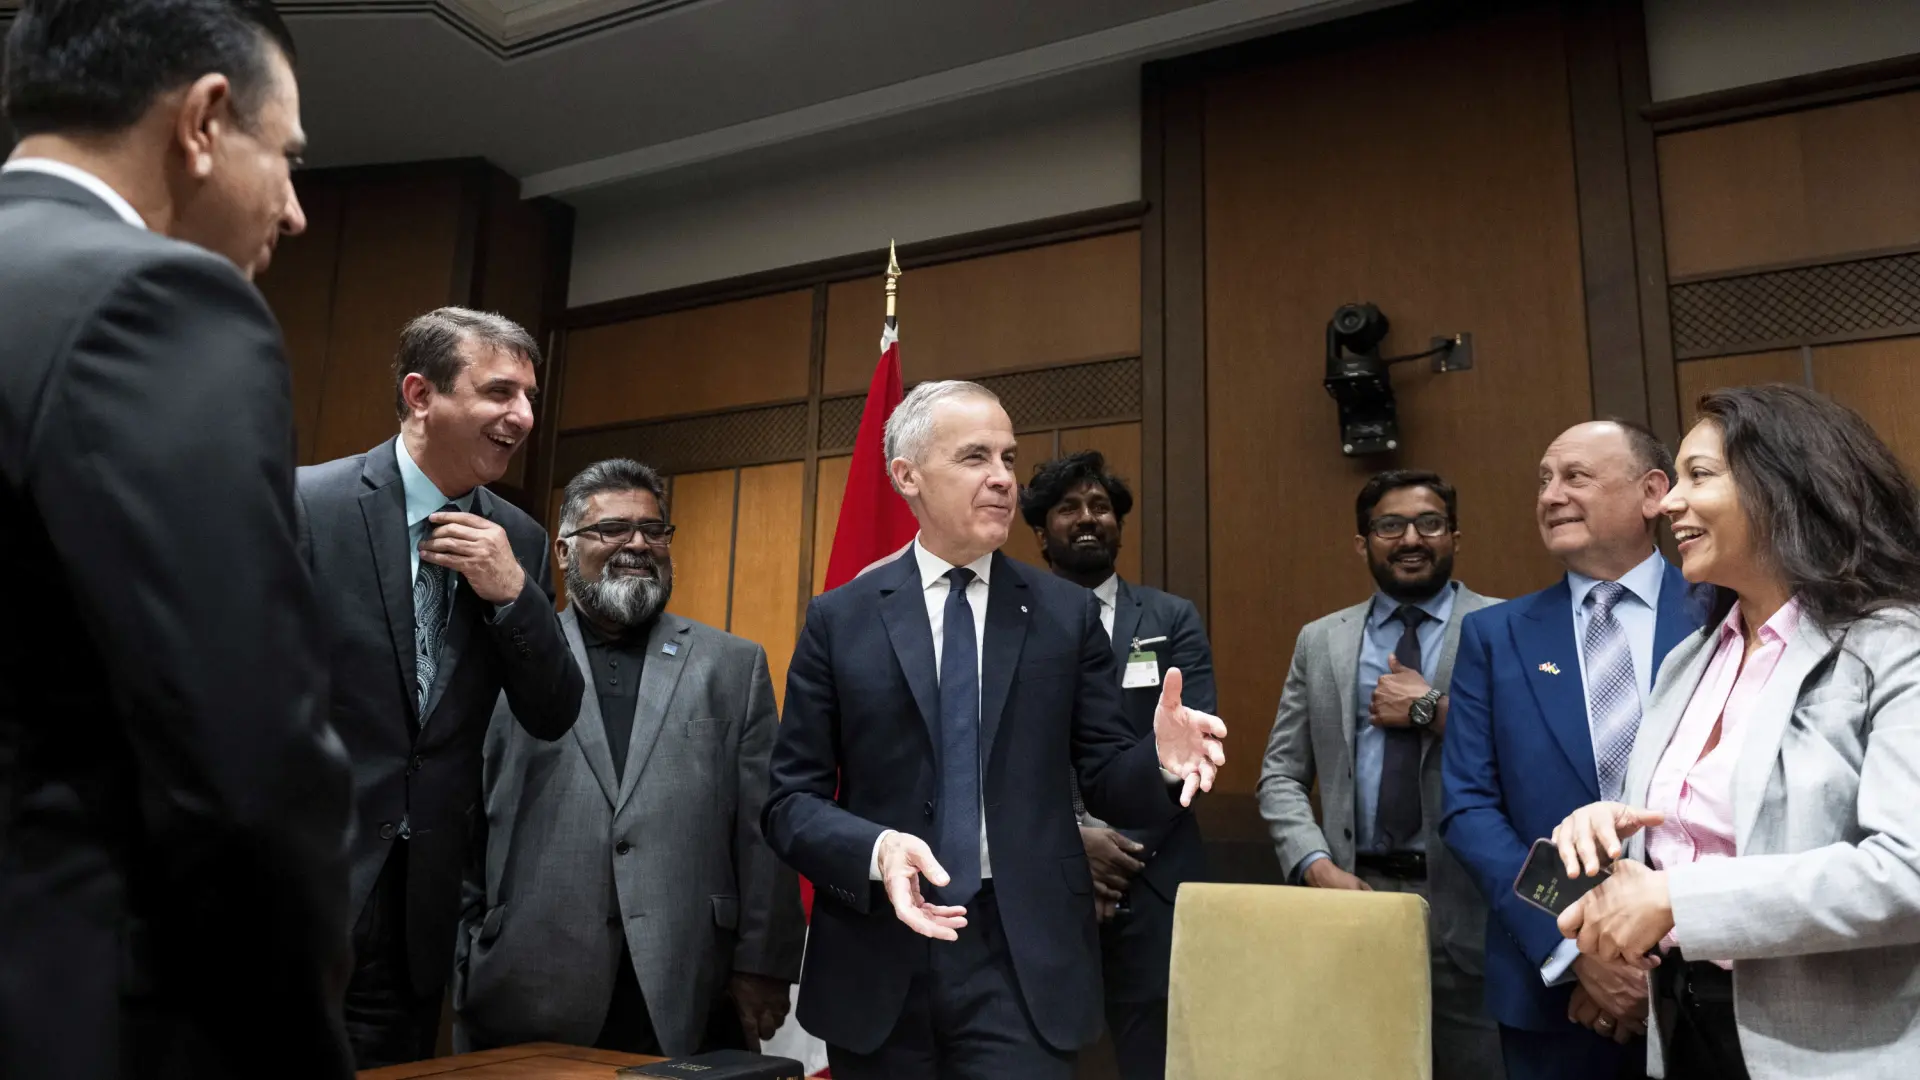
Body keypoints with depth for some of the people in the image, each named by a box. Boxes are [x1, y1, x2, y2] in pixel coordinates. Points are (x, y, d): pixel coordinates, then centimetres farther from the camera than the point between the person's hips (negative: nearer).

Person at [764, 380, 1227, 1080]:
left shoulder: (1069, 614, 3)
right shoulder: (838, 619, 1)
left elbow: (1105, 781, 3)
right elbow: (790, 802, 0)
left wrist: (1161, 759, -18)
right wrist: (876, 850, -19)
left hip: (1024, 965, 0)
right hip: (876, 959, 0)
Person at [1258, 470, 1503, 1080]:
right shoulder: (1320, 642, 10)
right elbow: (1281, 777, 9)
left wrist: (1433, 708, -15)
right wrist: (1318, 867, -5)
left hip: (1469, 902, -2)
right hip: (1356, 895, 3)